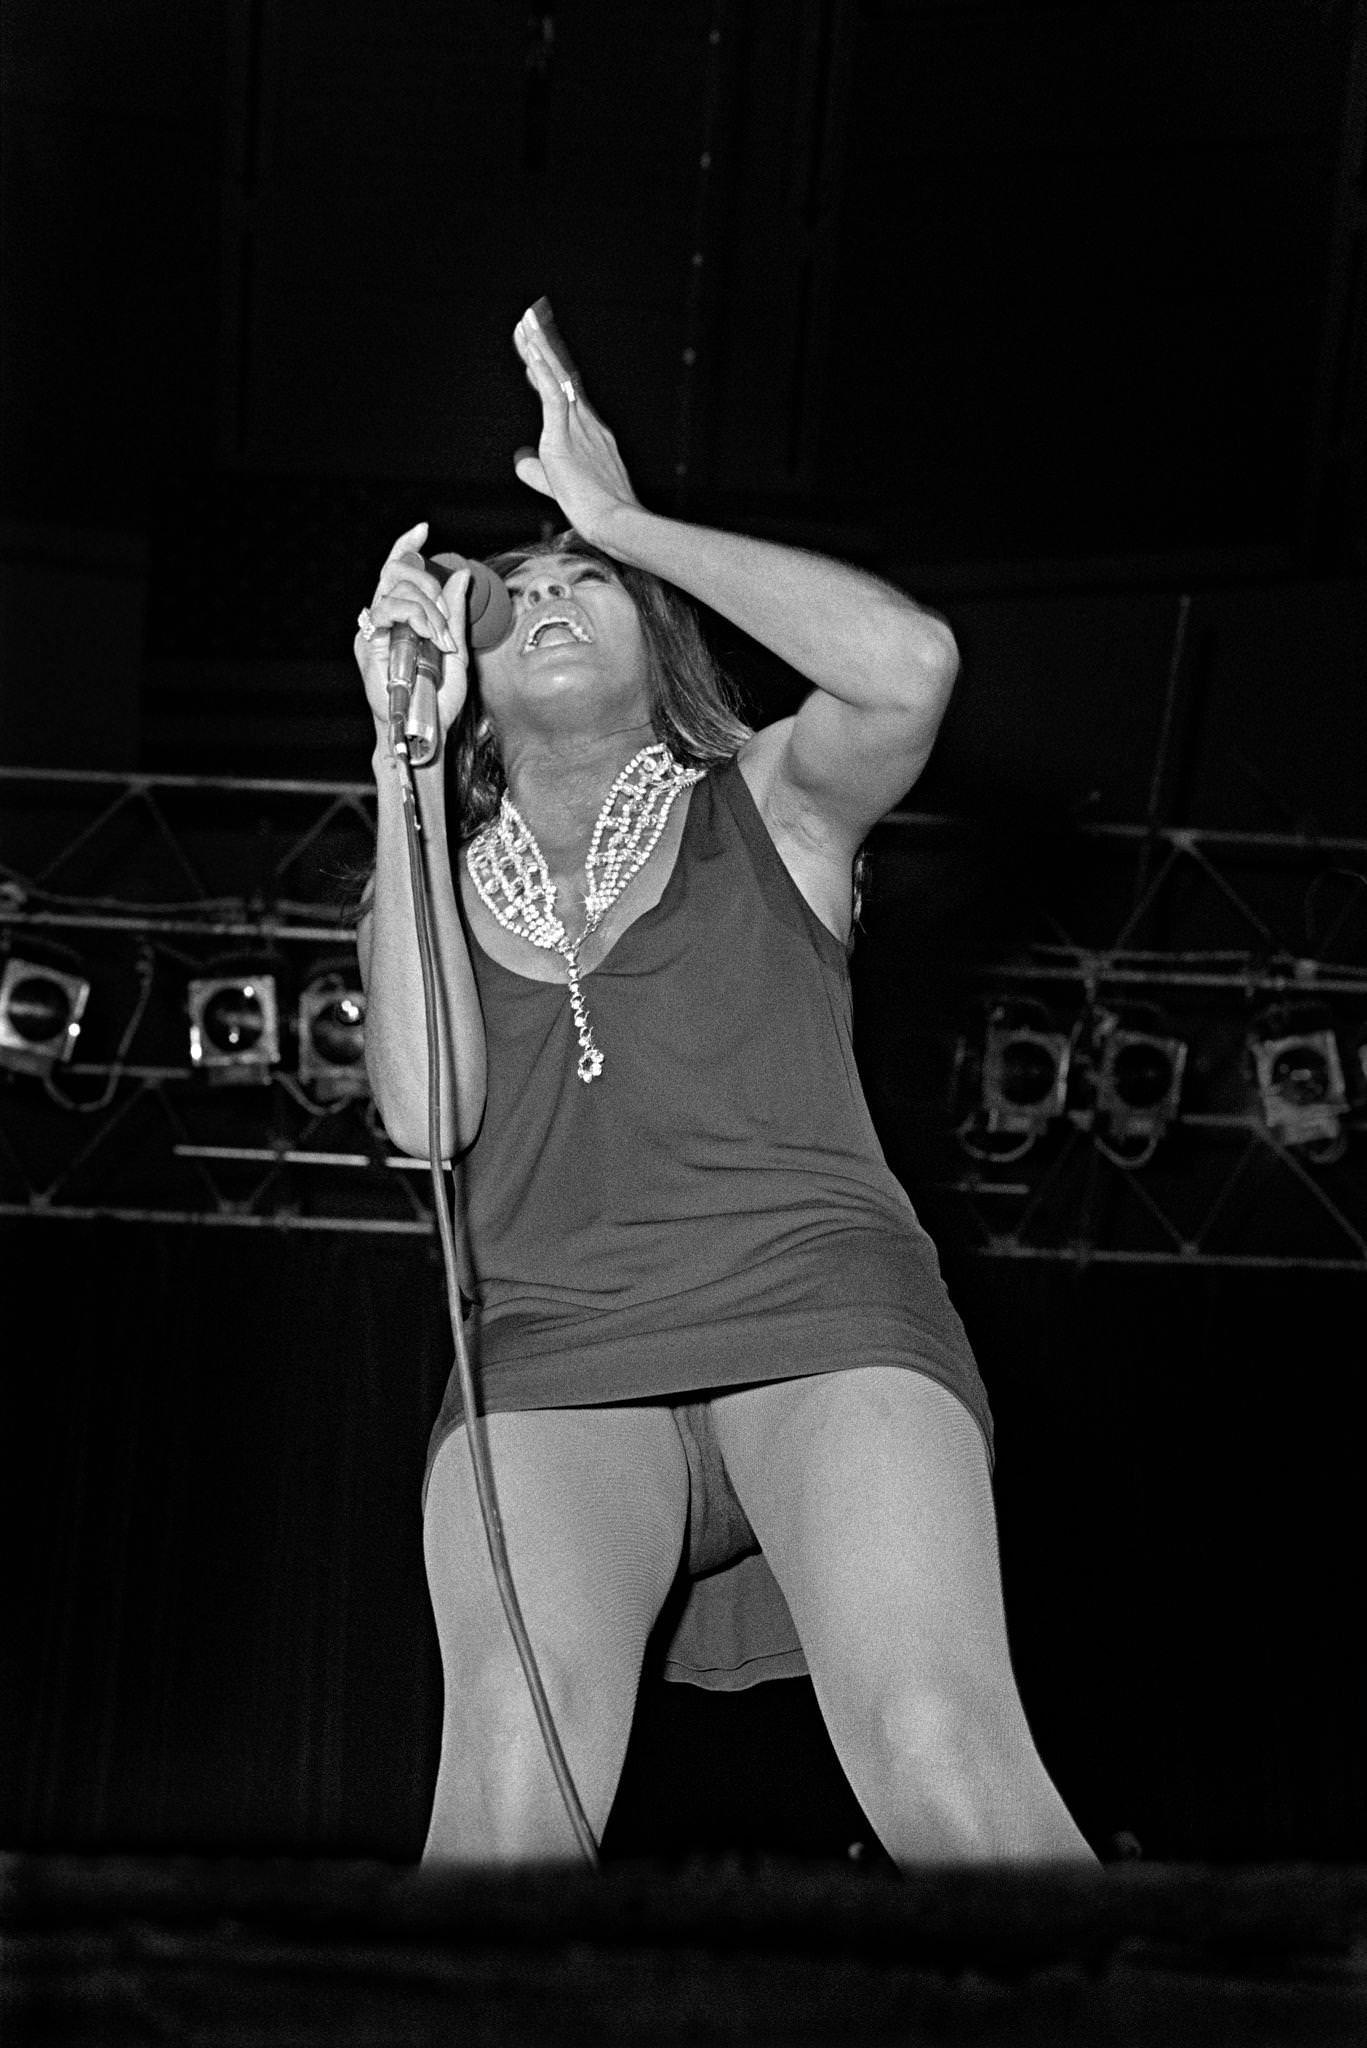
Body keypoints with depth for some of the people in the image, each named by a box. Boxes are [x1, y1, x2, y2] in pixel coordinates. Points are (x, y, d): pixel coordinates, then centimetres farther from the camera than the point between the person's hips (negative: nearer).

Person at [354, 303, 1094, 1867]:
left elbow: (908, 663, -4)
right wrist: (406, 748, 6)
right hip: (551, 1355, 1)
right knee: (512, 1781, -30)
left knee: (941, 1763, -29)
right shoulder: (434, 884, 24)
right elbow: (426, 1118, 3)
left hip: (817, 1312, -1)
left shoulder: (761, 811, 20)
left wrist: (623, 518, 6)